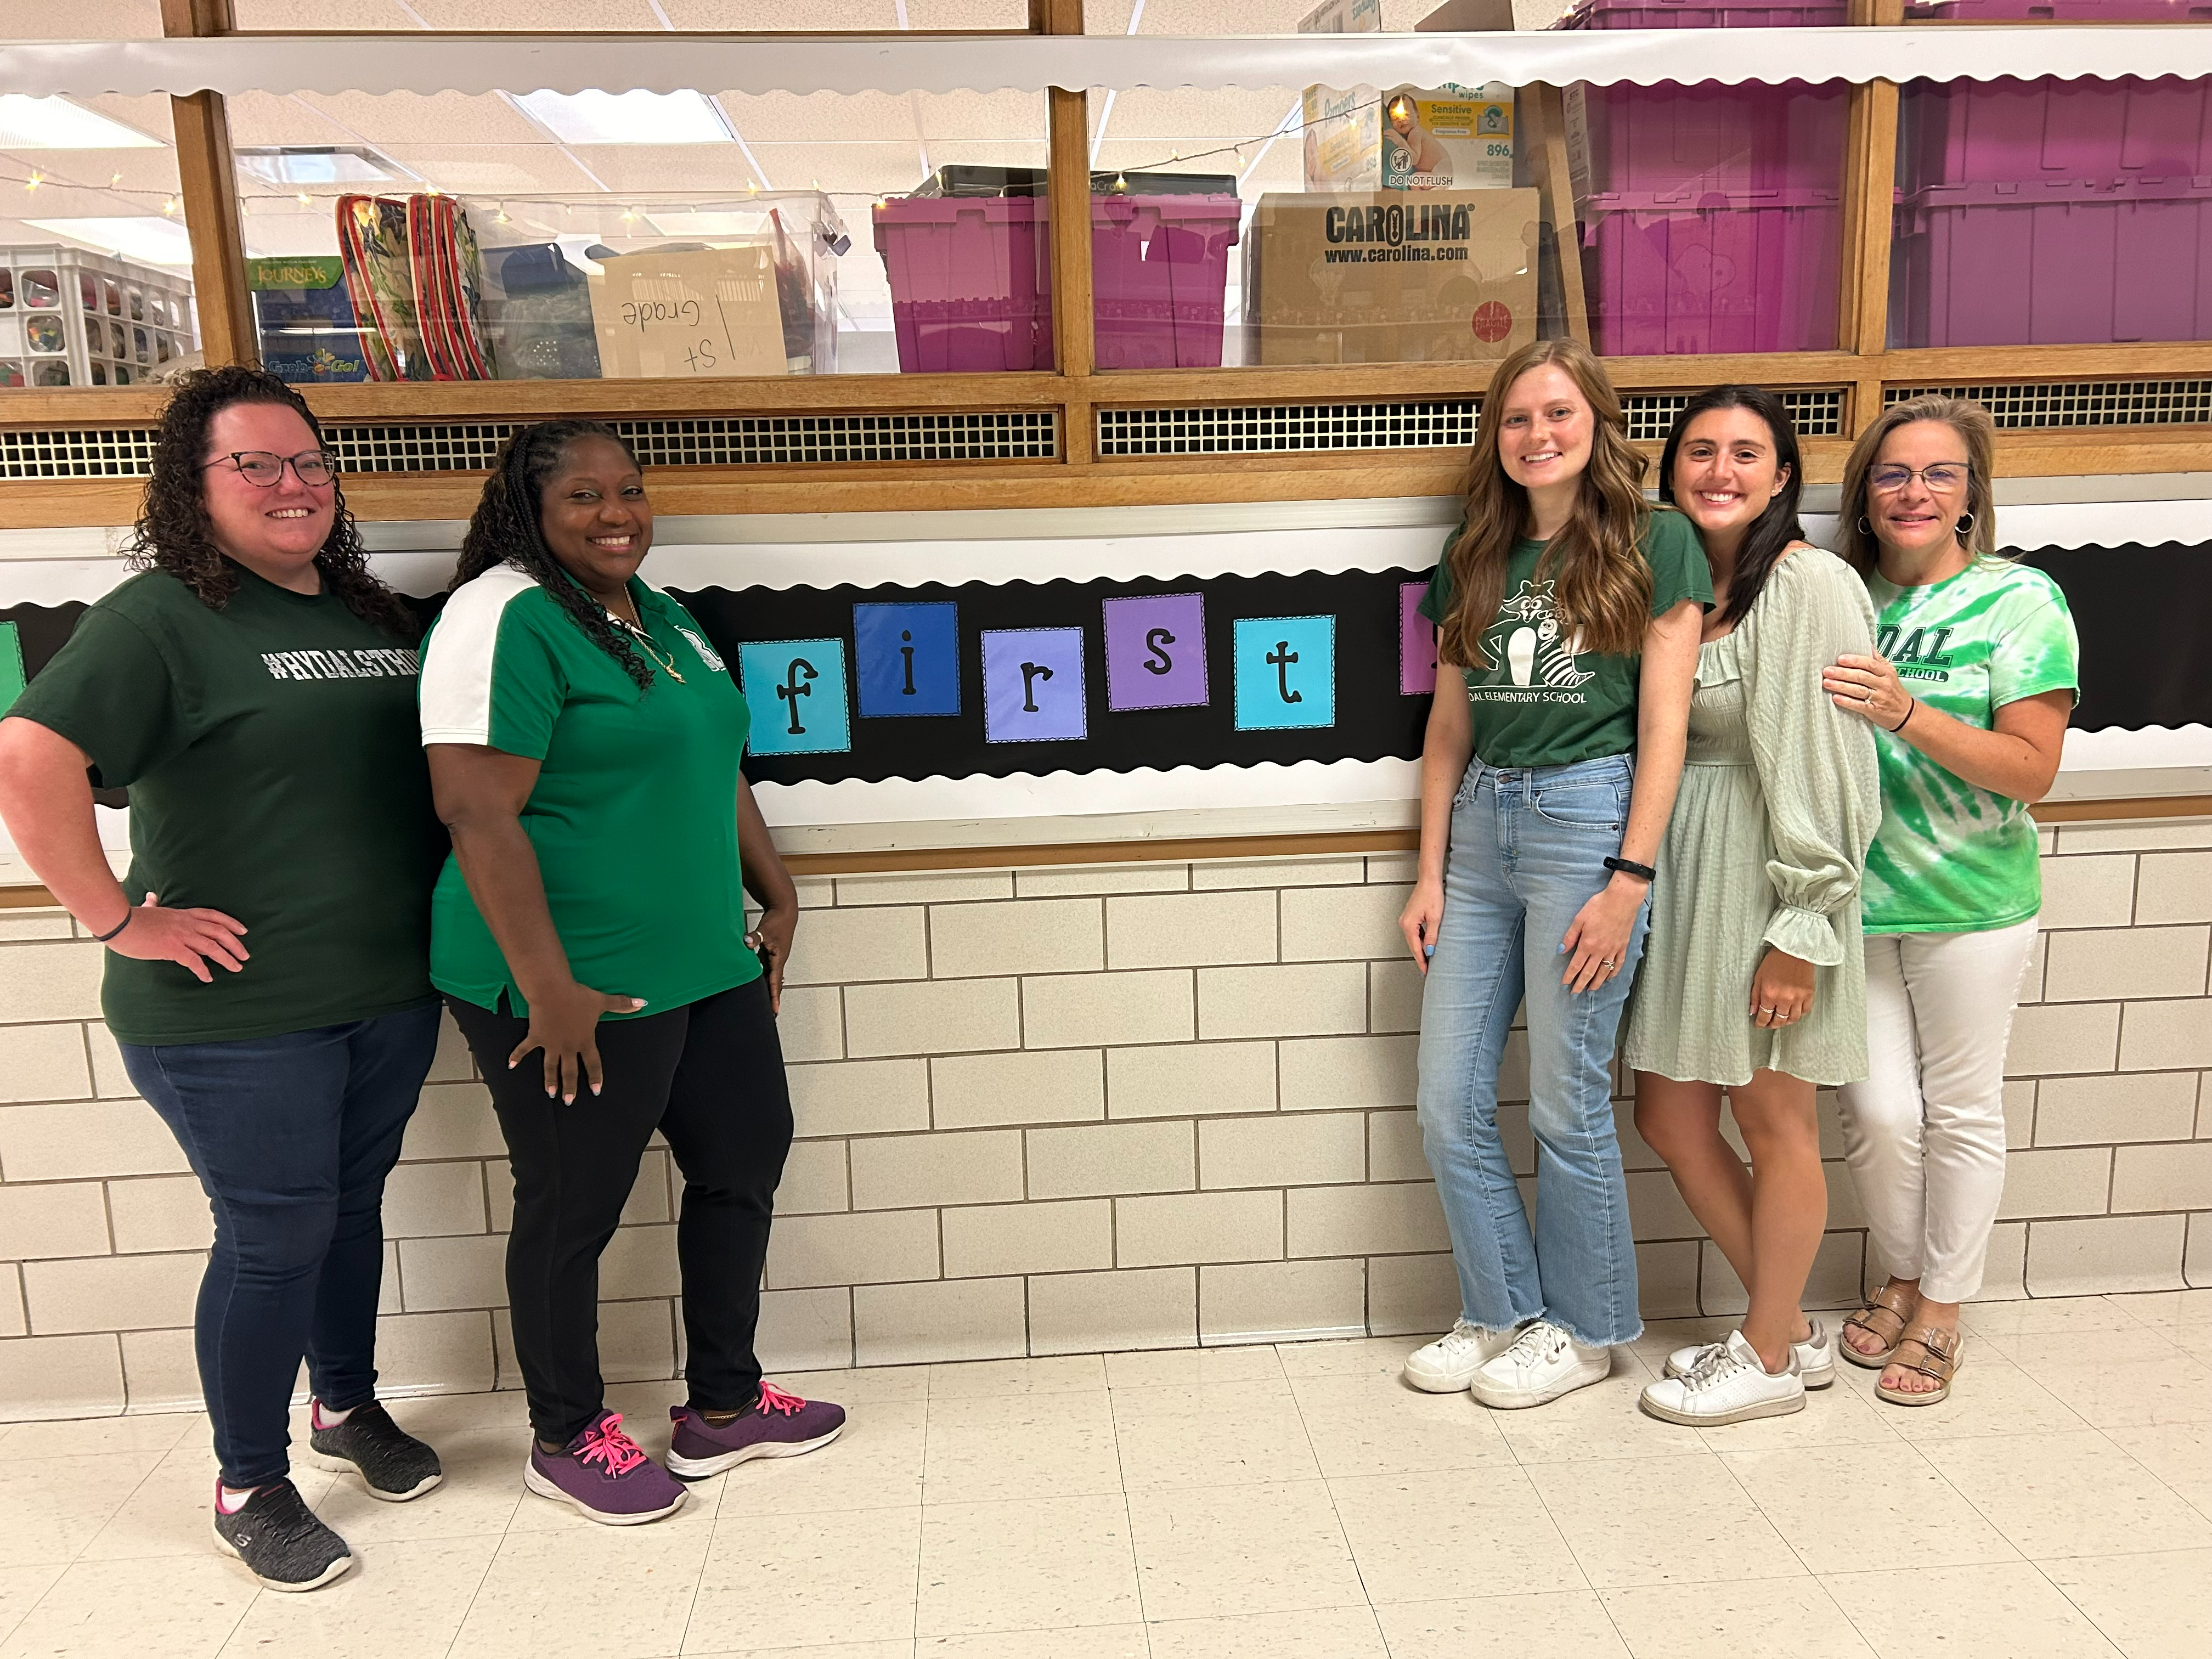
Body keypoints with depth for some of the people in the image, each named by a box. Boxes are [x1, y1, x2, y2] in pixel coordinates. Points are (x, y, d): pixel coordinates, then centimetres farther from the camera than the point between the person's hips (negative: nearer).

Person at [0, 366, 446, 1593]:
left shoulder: (372, 613, 9)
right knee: (275, 1238, 4)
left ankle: (348, 1406, 42)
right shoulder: (162, 617, -12)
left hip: (390, 994, 6)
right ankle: (250, 1489, 26)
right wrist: (119, 918, -21)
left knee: (353, 1203, 20)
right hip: (238, 1015, -6)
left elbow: (421, 767, 21)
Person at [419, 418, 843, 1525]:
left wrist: (778, 895, 17)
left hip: (707, 966, 9)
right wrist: (550, 989, -23)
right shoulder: (505, 619, -15)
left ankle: (724, 1406, 34)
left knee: (745, 1161, 16)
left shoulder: (661, 615, 12)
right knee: (573, 1209, 7)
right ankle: (565, 1439, 30)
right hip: (579, 990, -9)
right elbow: (479, 814, -22)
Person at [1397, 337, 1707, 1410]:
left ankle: (1584, 1330, 25)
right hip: (1480, 821, 5)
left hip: (1587, 814, -5)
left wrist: (1629, 880, -11)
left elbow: (1664, 724, -5)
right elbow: (1450, 724, 13)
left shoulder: (1654, 543, -1)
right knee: (1449, 1105, 5)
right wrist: (1431, 872, 9)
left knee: (1568, 1102, 4)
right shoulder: (1473, 557, 13)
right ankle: (1503, 1311, 25)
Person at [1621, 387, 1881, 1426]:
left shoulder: (1808, 583, -13)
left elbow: (1825, 766, -17)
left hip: (1767, 874, -8)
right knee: (1667, 1115, 12)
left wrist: (1802, 929, -19)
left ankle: (1770, 1361, 26)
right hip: (1680, 871, 8)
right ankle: (1792, 1329, 31)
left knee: (1772, 1123, 6)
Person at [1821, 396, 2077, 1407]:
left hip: (1968, 905, -2)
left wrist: (1906, 714, -25)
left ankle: (1941, 1310, 28)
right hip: (1850, 897, 3)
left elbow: (2031, 770, -14)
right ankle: (1899, 1278, 31)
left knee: (1961, 1110, 10)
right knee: (1877, 1109, 6)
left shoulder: (2021, 601, -7)